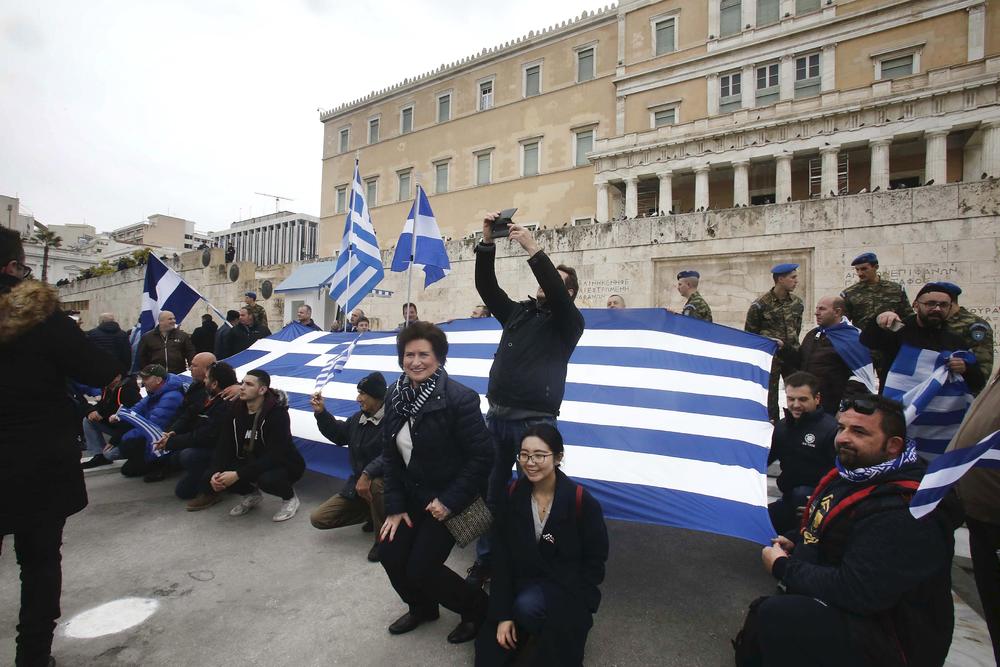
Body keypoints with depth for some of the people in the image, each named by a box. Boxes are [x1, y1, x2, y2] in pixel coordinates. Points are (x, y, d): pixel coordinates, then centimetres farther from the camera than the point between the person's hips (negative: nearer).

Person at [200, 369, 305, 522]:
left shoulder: (277, 413, -24)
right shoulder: (236, 410, -4)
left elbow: (274, 455, -29)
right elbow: (224, 446, -4)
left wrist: (238, 474, -33)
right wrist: (216, 472, -21)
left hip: (284, 464, -6)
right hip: (252, 462, 6)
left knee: (266, 479, -38)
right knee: (208, 478, -12)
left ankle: (290, 497, -3)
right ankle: (252, 494, 14)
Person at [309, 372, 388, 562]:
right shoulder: (359, 418, 1)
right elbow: (339, 435, 17)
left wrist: (367, 474, -44)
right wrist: (321, 412, 6)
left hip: (382, 481, -7)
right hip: (357, 483, 7)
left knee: (376, 483, -43)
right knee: (318, 518, 3)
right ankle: (374, 514, 16)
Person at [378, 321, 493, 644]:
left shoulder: (459, 398, -25)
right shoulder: (395, 397, -4)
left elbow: (482, 455, -22)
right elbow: (390, 454, 1)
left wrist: (450, 501, -20)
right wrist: (395, 506, -2)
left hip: (446, 498, -6)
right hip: (411, 495, 6)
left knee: (420, 568, -4)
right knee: (389, 553, 6)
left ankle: (478, 608, 25)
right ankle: (421, 607, 38)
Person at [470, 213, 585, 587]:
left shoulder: (569, 323, 1)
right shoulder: (518, 312, 16)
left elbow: (556, 293, -18)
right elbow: (486, 286, 7)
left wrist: (533, 249, -23)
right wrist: (487, 242, -4)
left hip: (534, 422, -4)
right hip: (497, 416, 5)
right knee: (490, 492, 10)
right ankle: (484, 561, 25)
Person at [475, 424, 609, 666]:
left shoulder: (581, 501, -20)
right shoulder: (514, 494, -10)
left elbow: (595, 561, -8)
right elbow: (502, 556, -6)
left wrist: (566, 599, -15)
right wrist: (503, 614, -10)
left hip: (568, 588, -3)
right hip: (524, 583, 4)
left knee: (527, 605, -33)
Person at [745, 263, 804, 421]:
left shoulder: (797, 303, 7)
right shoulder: (761, 304, -9)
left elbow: (797, 329, 18)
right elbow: (750, 333, -3)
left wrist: (793, 346, 11)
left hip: (792, 356, 5)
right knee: (770, 396, 3)